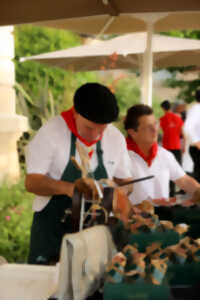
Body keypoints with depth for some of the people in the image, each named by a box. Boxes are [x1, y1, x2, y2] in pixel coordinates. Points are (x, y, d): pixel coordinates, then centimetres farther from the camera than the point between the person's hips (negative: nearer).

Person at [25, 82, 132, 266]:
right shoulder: (50, 132, -13)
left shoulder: (117, 138, 0)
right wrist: (67, 187, -32)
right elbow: (32, 182, -15)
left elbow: (125, 181, 12)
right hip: (52, 229, -3)